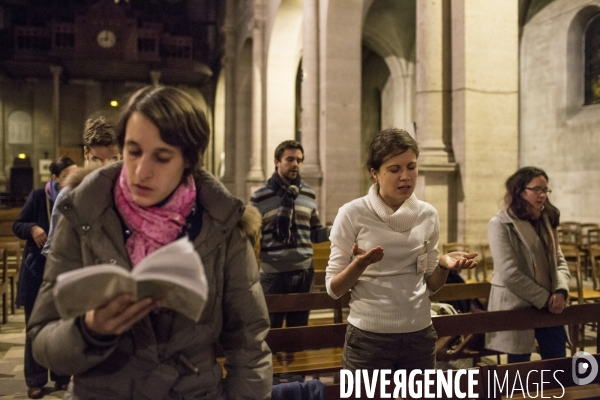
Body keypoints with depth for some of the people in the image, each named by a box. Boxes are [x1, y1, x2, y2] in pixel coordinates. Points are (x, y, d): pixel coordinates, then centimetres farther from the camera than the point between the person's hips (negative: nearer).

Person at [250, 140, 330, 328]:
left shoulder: (309, 195, 7)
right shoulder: (260, 197, -5)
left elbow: (316, 232, 11)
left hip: (304, 272, 4)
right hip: (273, 274, -3)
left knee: (299, 329, 16)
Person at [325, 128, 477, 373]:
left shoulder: (428, 215, 0)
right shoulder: (352, 214, -11)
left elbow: (431, 285, 8)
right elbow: (333, 288, -8)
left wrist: (444, 265, -12)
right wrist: (359, 264, -26)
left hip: (419, 336, 4)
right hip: (368, 338, -3)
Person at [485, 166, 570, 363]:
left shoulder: (546, 220, 11)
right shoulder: (501, 224, -13)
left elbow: (559, 261, 9)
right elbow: (510, 274, -19)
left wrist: (560, 291, -10)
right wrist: (545, 299, -14)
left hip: (548, 308, 7)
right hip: (516, 308, -7)